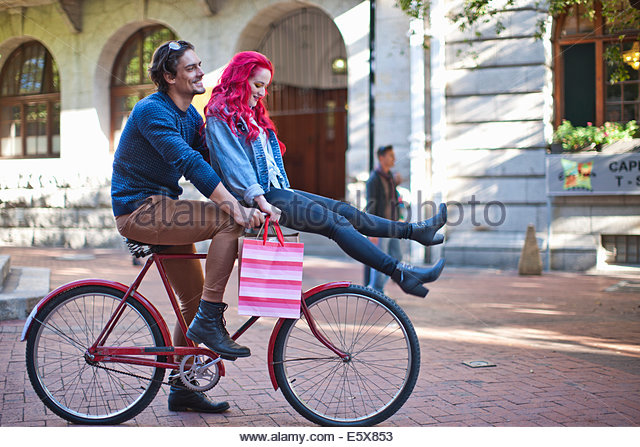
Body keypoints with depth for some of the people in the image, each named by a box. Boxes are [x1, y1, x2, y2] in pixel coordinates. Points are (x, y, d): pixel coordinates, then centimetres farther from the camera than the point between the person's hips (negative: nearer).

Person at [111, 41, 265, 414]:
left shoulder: (190, 116, 13)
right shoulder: (151, 111, -17)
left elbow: (211, 160, 9)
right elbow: (189, 162, -29)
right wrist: (235, 206, -37)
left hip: (162, 211, 9)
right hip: (140, 210, -9)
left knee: (194, 300, 9)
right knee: (228, 220, -24)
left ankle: (181, 388, 20)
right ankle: (209, 321, -19)